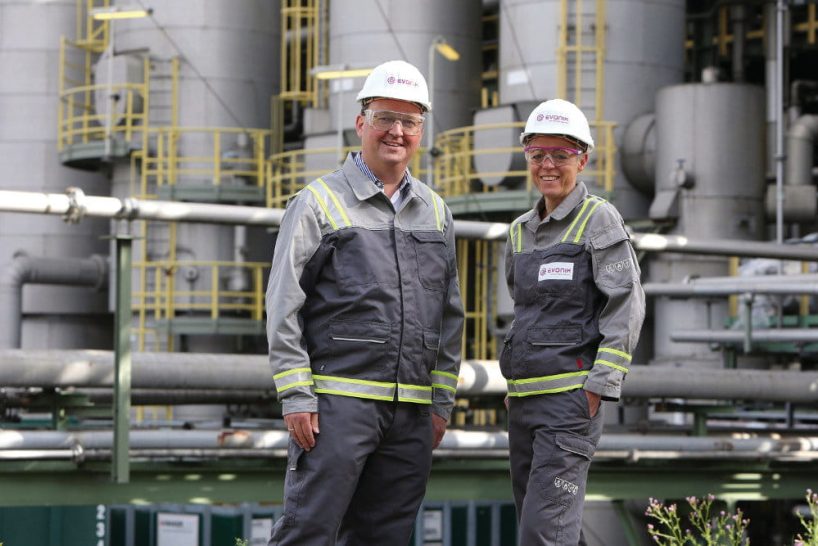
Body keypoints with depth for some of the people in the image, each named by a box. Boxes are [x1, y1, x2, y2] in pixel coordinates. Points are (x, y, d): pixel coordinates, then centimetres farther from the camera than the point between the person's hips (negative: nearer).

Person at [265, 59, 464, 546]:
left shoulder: (436, 213, 16)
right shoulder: (319, 204, 0)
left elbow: (451, 318, 19)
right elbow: (283, 309, -3)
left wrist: (441, 403, 14)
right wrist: (296, 397, -10)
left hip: (411, 413, 5)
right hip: (337, 402, -5)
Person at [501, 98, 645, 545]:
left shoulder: (599, 219, -4)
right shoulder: (520, 232, 15)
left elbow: (627, 306, -9)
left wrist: (599, 386, -16)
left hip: (572, 395, -7)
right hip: (523, 398, 7)